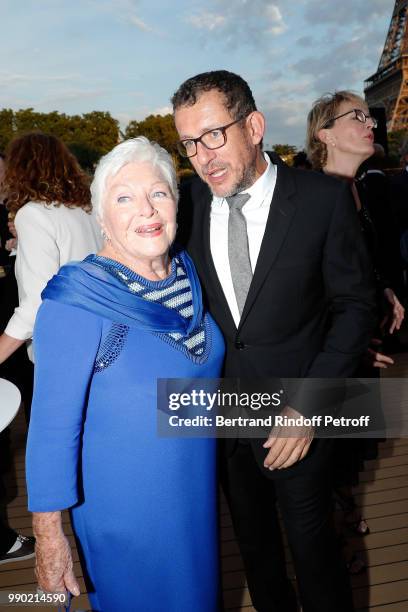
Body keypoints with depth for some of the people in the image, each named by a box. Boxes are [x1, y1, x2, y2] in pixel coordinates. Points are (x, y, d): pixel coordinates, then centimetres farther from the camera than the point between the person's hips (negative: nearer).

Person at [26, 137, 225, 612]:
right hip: (123, 505, -5)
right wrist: (48, 537, -15)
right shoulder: (75, 303, -24)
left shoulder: (189, 272, -6)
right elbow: (53, 426, -20)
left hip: (198, 490, 6)